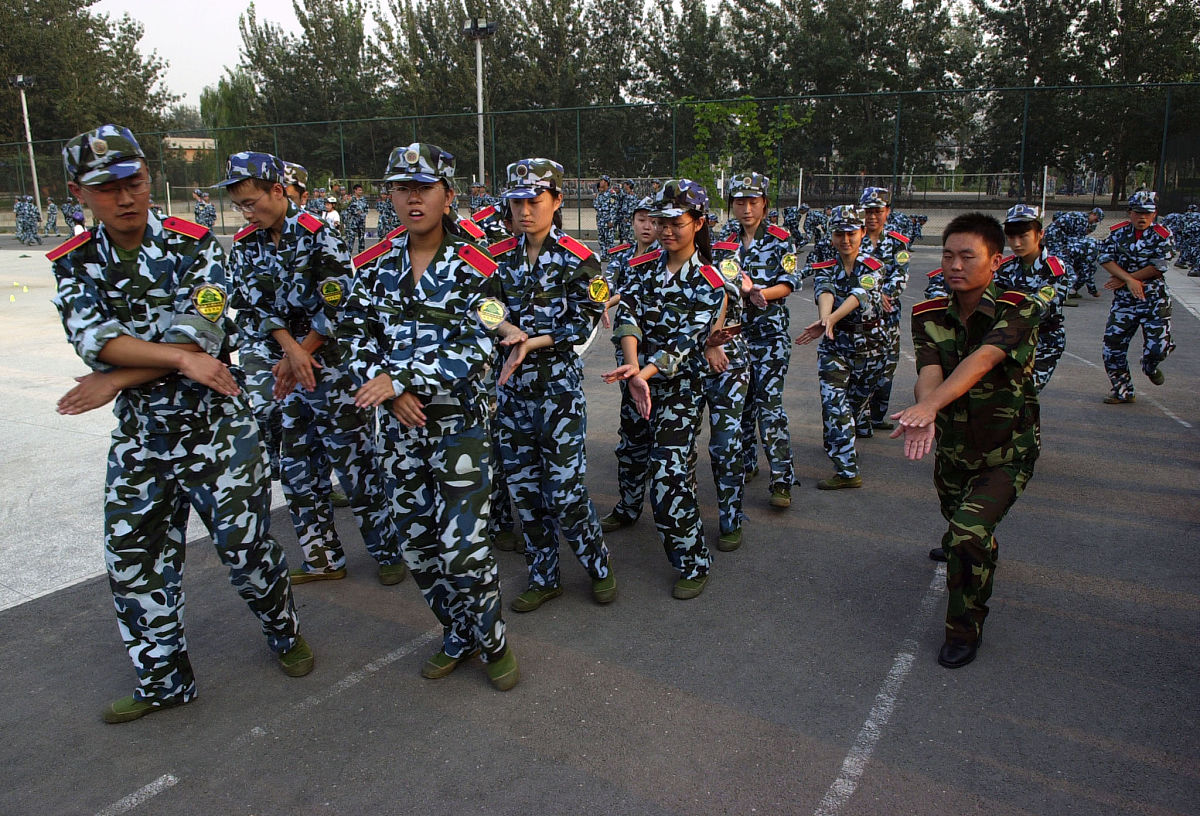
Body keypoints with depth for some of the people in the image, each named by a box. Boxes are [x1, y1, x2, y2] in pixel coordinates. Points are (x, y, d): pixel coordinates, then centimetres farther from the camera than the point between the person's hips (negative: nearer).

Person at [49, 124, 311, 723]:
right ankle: (163, 681, 29)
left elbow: (199, 336, -19)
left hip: (216, 427, -4)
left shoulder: (193, 246, -9)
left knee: (244, 544, 4)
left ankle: (284, 633, 32)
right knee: (132, 559, 10)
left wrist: (116, 380, -16)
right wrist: (182, 358, -26)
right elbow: (93, 339, -15)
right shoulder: (74, 264, 2)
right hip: (138, 436, 4)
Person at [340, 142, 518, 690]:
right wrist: (391, 392, -13)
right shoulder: (374, 263, 6)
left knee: (461, 546, -6)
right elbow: (357, 336, 3)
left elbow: (474, 351, -15)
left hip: (459, 423, -4)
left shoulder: (473, 268, -7)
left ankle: (493, 643, 19)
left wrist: (399, 378, -19)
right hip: (398, 425, 5)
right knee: (417, 543, 12)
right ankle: (457, 638, 33)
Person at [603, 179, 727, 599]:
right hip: (640, 377, 5)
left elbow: (686, 341, -20)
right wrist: (634, 368, -30)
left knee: (668, 477, -10)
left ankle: (695, 564, 7)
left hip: (680, 385, -5)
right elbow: (627, 312, -13)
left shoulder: (709, 283, -10)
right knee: (676, 464, 20)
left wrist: (646, 371, -36)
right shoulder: (646, 265, 2)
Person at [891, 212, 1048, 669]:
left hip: (1007, 452, -5)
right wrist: (924, 416, -49)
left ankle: (965, 629, 3)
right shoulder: (929, 315, -9)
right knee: (956, 519, 28)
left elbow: (982, 361, -39)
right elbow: (929, 372, -26)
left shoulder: (1020, 310, -21)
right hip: (951, 447, 5)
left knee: (970, 533, -22)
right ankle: (960, 545, 67)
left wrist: (929, 405, -56)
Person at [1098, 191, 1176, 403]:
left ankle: (1150, 367, 28)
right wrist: (1129, 280, -19)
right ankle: (1123, 391, 19)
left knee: (1158, 346, -11)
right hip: (1123, 299, 2)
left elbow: (1157, 268, -12)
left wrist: (1123, 279, -13)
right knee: (1113, 347, 1)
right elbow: (1105, 259, -9)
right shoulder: (1118, 232, 3)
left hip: (1154, 299, -2)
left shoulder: (1163, 236, -3)